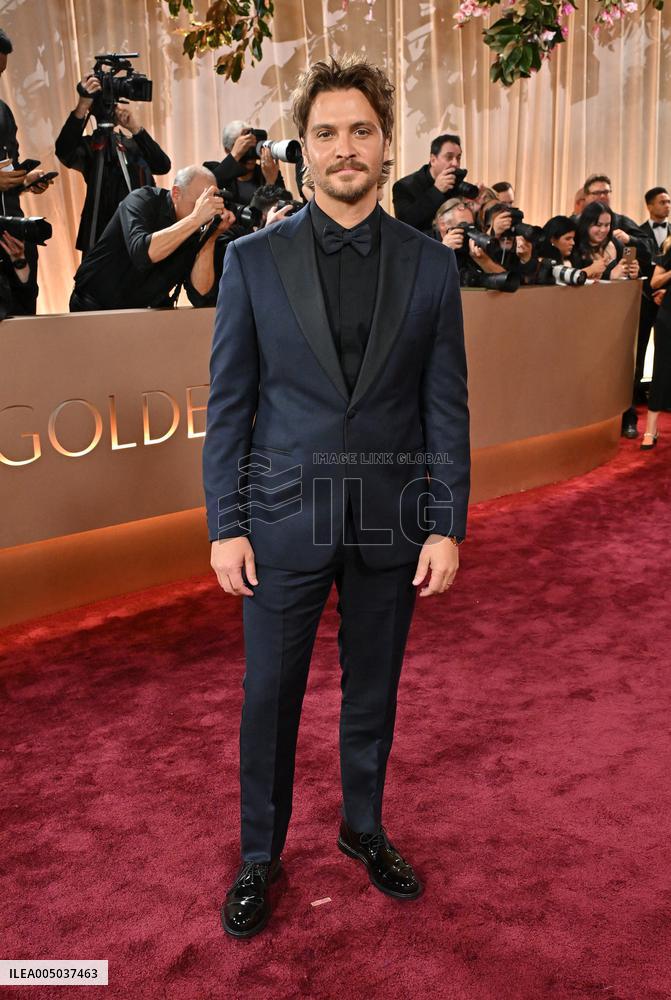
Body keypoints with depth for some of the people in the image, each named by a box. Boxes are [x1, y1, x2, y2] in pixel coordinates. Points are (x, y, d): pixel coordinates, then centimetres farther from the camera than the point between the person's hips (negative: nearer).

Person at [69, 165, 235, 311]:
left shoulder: (195, 234, -4)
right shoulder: (143, 200, -13)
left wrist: (211, 236, -19)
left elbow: (198, 296, -14)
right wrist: (196, 218, -33)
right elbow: (140, 253, -33)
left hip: (143, 316, 4)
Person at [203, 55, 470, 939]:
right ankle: (260, 854, 33)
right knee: (269, 697, 10)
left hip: (390, 523, 1)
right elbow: (228, 403, -1)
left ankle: (365, 829, 40)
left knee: (373, 691, 16)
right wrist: (226, 525, -4)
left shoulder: (430, 265, 2)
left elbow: (446, 406, 1)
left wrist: (448, 526, -3)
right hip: (284, 521, -1)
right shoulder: (254, 259, -1)